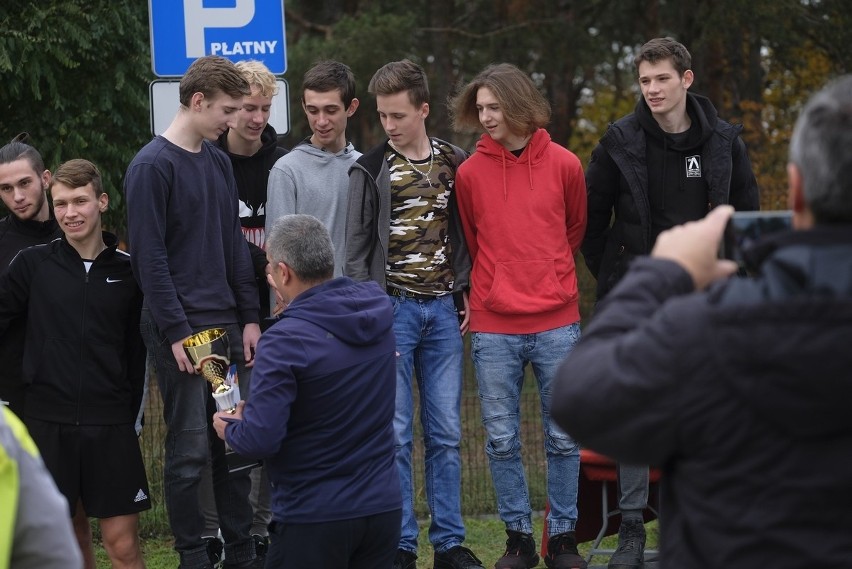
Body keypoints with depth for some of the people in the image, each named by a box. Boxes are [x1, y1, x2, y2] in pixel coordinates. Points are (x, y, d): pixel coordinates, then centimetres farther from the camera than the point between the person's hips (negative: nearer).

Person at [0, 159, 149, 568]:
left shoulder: (127, 271, 3)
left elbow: (137, 354, 6)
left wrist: (130, 418, 2)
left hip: (111, 426, 0)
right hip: (48, 423, 1)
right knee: (69, 534, 8)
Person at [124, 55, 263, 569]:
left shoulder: (219, 163, 13)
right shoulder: (153, 166, -9)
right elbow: (150, 257, -12)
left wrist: (250, 317, 9)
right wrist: (177, 332, -15)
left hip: (227, 324, 7)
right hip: (180, 328, -7)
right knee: (190, 449, -3)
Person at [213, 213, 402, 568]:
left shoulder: (284, 341, -19)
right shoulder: (378, 308, 0)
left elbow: (260, 440, -20)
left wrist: (230, 428, 1)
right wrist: (294, 300, 34)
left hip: (315, 517, -6)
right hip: (383, 505, 6)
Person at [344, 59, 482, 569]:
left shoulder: (455, 164, 8)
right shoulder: (372, 171, 0)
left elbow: (465, 236, 15)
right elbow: (356, 250, 0)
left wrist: (467, 294, 5)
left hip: (444, 312, 3)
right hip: (392, 311, -3)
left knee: (446, 434, 5)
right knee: (395, 435, -3)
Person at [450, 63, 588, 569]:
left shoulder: (564, 165, 1)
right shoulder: (471, 172, 1)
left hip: (557, 323, 0)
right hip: (494, 327, 0)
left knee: (563, 439, 5)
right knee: (502, 441, 3)